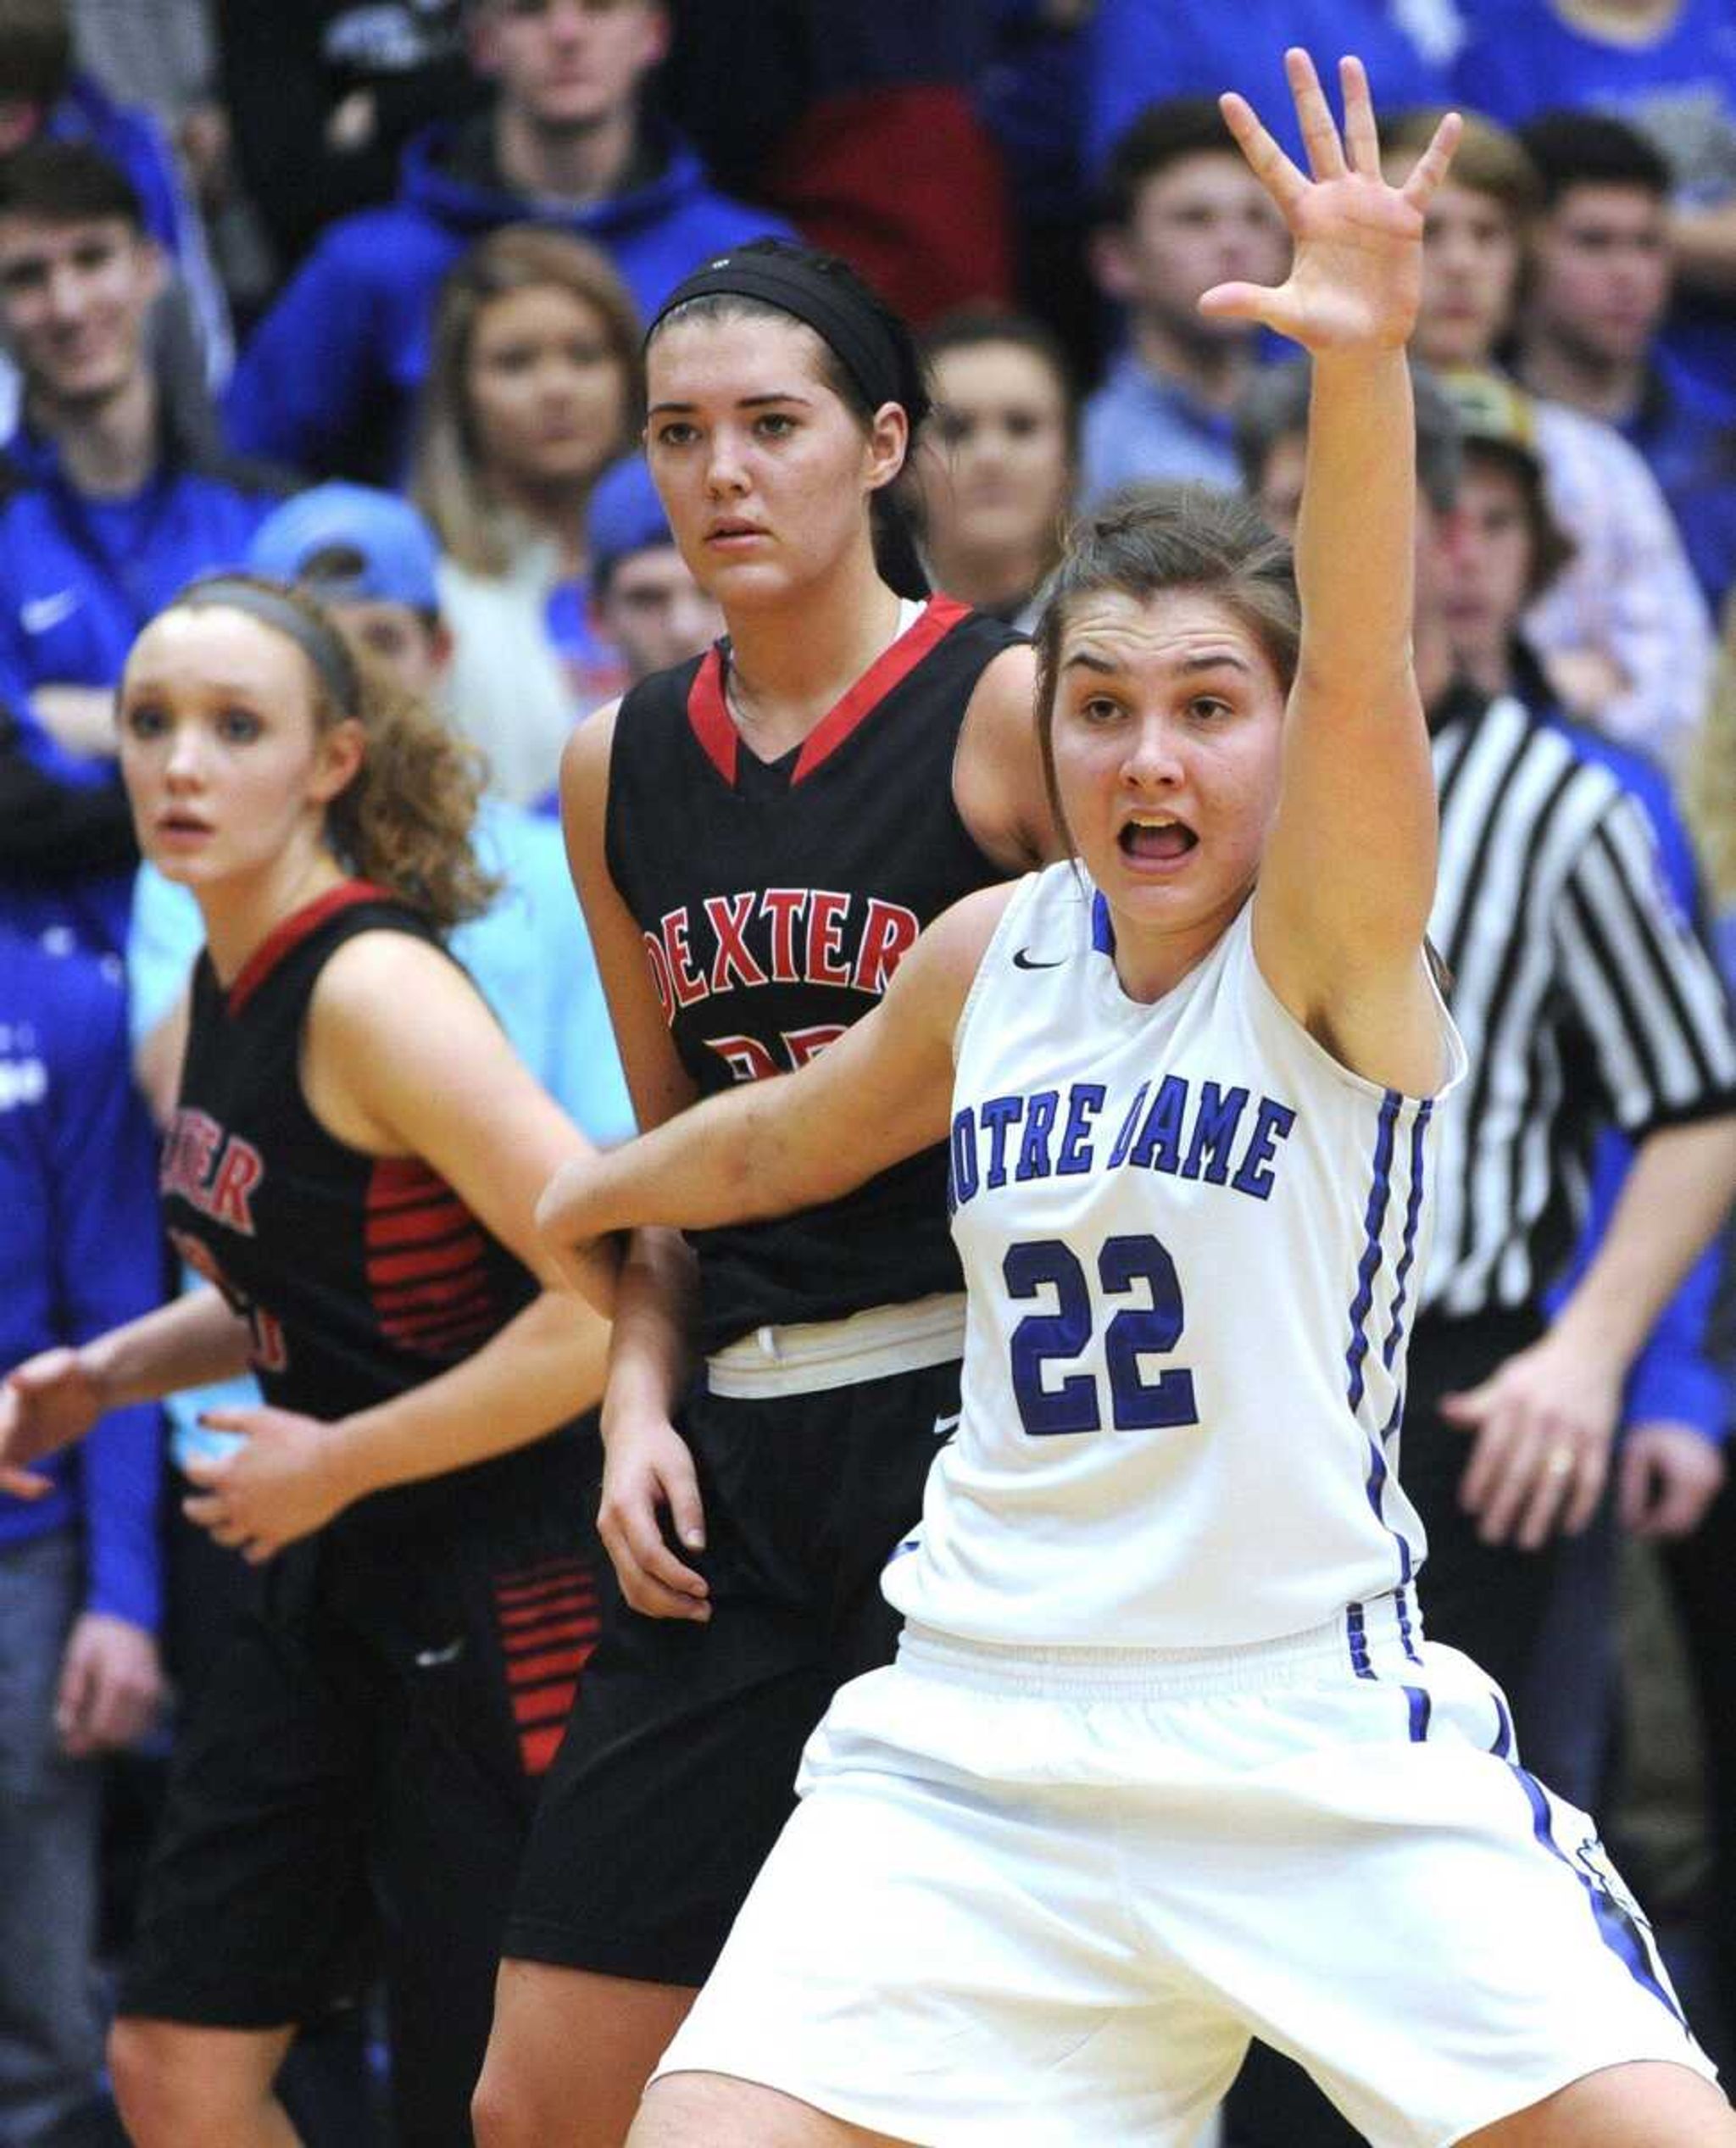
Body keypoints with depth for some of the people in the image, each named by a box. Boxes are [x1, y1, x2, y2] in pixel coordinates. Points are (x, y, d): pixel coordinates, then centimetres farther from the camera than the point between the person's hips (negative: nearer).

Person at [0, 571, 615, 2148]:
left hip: (496, 1602, -9)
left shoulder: (374, 987, -20)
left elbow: (611, 1296, -27)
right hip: (334, 1597, 9)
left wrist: (338, 1464, -18)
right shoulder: (226, 980, 7)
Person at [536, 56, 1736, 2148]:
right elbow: (792, 1133, 29)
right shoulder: (994, 956, 7)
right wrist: (584, 1200, 45)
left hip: (1316, 1728, -4)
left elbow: (1358, 670, -27)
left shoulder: (1335, 944, -7)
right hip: (982, 1737, 4)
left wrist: (1363, 363, -44)